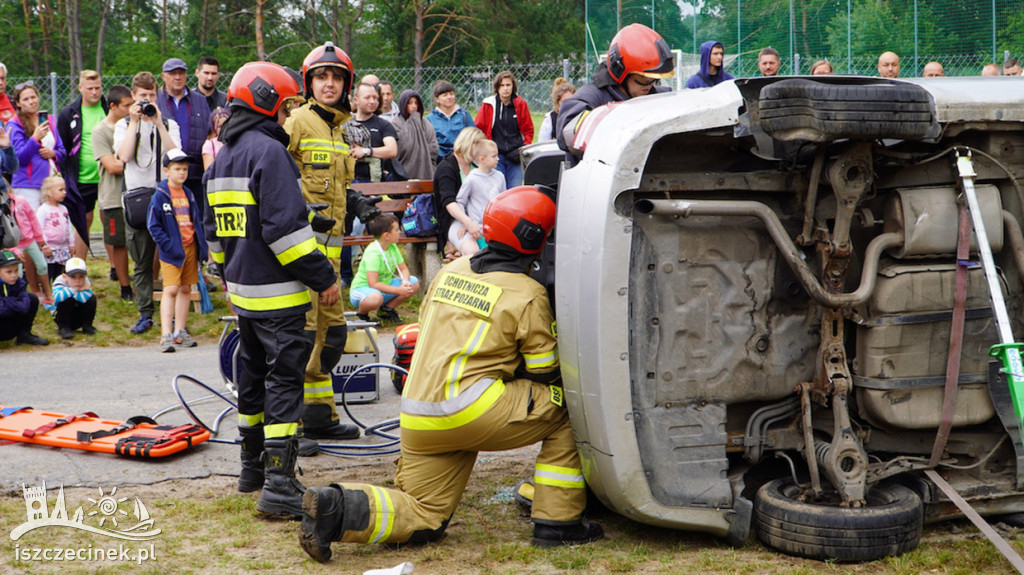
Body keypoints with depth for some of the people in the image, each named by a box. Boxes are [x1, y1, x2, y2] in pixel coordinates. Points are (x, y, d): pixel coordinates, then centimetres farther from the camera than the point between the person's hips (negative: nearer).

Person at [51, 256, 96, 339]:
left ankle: (87, 326, -3)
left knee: (92, 299, -22)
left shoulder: (85, 282, -17)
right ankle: (64, 328, -13)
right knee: (67, 299, -32)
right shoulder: (60, 282, -23)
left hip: (80, 318, 2)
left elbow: (84, 298, -37)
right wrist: (74, 289, -40)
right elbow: (57, 296, -46)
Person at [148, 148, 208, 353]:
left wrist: (201, 246, 7)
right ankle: (166, 335, -13)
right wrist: (169, 245, -16)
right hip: (172, 251, -6)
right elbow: (153, 225, -8)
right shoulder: (160, 195, -7)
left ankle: (180, 332, 19)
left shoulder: (188, 194, 11)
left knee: (185, 289, 11)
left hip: (190, 248, 6)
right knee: (171, 289, -12)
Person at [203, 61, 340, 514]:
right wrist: (323, 277, -17)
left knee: (253, 373, 20)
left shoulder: (222, 158, 14)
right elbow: (287, 226, -23)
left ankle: (253, 465, 33)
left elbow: (213, 229, 21)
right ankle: (279, 484, -10)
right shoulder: (269, 152, -16)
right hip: (277, 293, -9)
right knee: (285, 379, -8)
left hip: (243, 290, 10)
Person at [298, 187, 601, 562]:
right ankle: (557, 523, 8)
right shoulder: (527, 295, -5)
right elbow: (544, 371, 1)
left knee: (423, 518, 16)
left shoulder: (451, 270, 15)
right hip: (471, 411, -7)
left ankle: (337, 508, -7)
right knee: (564, 412, 9)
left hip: (416, 415, 7)